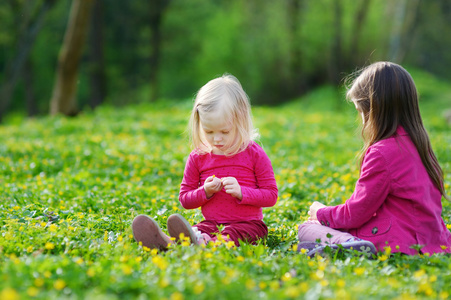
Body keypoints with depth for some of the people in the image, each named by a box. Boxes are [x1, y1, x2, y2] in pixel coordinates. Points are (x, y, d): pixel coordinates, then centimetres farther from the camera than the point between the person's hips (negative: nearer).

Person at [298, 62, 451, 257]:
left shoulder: (382, 153, -16)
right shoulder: (419, 143, 11)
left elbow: (355, 214, -10)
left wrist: (321, 213, 10)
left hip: (398, 244, -9)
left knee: (306, 229, -4)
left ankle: (347, 246, -28)